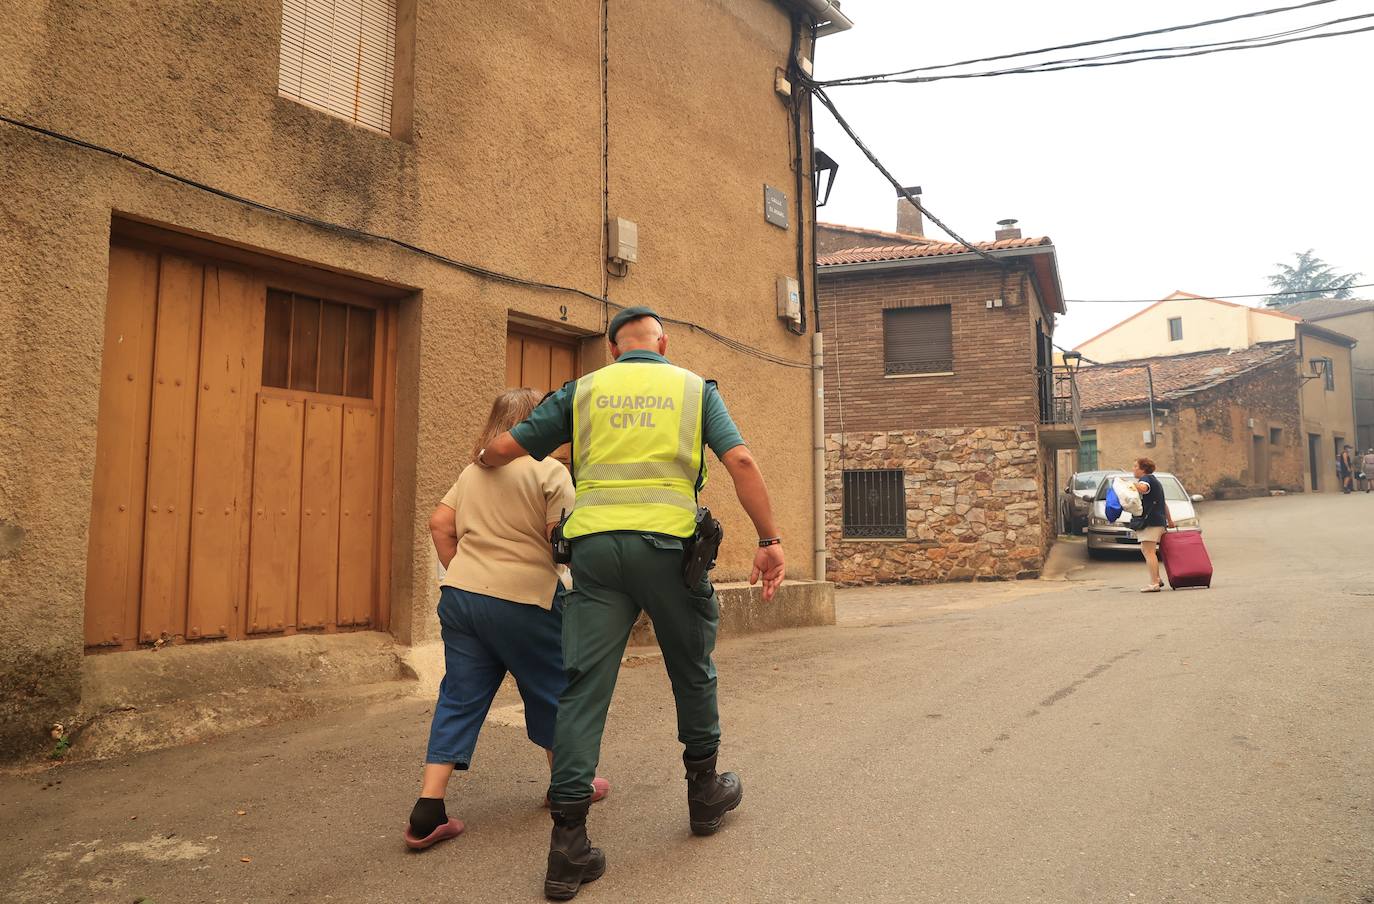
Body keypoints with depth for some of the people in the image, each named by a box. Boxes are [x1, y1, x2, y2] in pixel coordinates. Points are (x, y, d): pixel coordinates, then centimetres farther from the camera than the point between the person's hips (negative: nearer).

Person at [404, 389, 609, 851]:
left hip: (461, 596, 6)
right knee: (552, 691, 15)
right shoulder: (550, 471, -7)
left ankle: (428, 810, 5)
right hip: (523, 600, -5)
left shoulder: (472, 472, 13)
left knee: (460, 699, 10)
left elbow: (440, 524, 11)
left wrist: (460, 571, 17)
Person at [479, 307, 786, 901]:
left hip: (594, 541, 1)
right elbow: (741, 462, -1)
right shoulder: (694, 388, 13)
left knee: (584, 685, 3)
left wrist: (482, 463, 38)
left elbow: (503, 449, 15)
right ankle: (704, 791, 35)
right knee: (692, 671, 19)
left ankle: (568, 840, 2)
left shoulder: (584, 389, 15)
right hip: (667, 541, -1)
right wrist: (770, 540, 0)